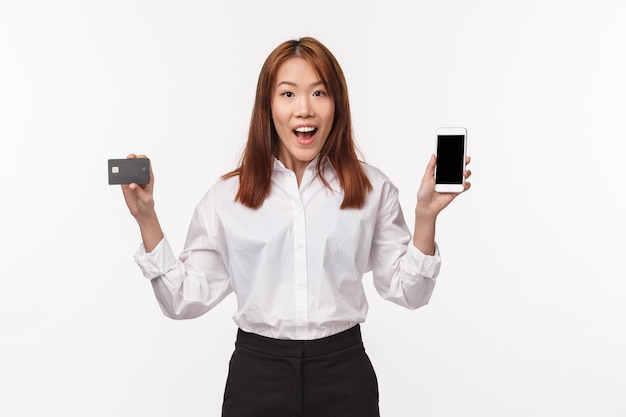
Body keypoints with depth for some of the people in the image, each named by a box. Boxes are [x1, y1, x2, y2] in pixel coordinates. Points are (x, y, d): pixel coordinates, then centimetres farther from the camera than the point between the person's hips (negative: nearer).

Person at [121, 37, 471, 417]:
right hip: (256, 374, 0)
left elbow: (407, 292, 2)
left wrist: (426, 215, -10)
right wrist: (147, 219, -8)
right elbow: (187, 299, -2)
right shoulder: (227, 197, -2)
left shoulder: (372, 189, -1)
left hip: (344, 373, 1)